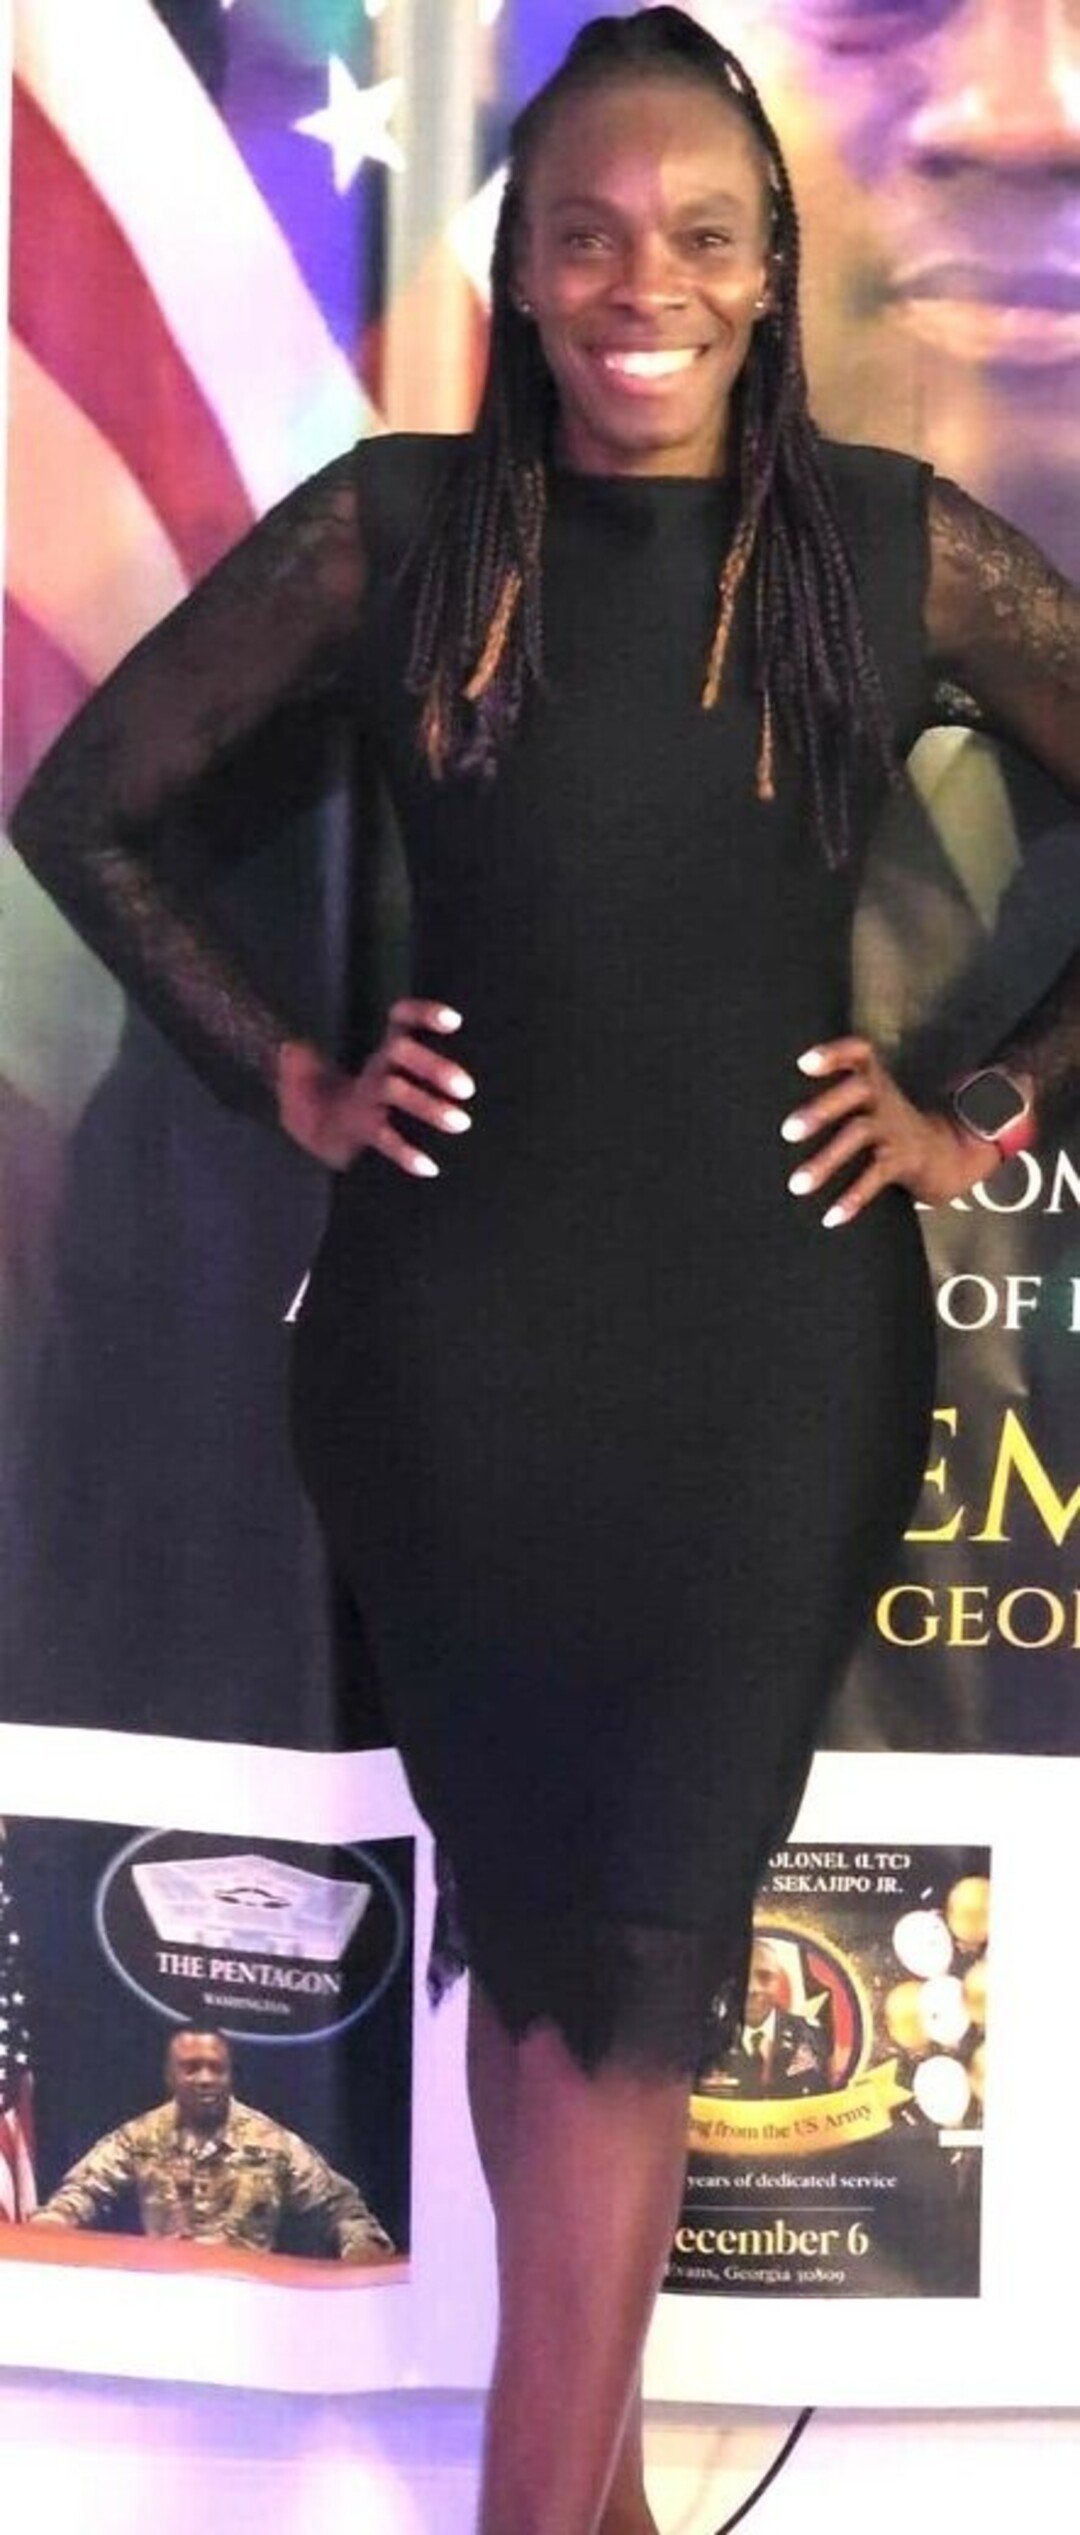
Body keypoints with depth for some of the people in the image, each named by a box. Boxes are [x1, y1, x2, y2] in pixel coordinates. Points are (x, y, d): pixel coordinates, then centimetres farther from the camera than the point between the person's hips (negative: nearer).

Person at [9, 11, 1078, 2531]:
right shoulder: (394, 528, 1)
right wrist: (284, 1075, 3)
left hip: (773, 1336, -1)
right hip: (457, 1330, 1)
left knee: (632, 1964, 2)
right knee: (527, 1934, 10)